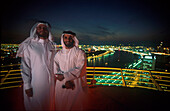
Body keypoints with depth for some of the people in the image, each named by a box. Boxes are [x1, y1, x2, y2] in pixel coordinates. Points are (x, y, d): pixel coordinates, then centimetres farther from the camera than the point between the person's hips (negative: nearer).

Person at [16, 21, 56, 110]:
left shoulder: (51, 46, 7)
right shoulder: (28, 46, -6)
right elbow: (25, 67, -7)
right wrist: (27, 85, -9)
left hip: (50, 82, 4)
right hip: (35, 83, -3)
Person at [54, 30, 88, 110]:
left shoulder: (80, 53, -4)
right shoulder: (58, 54, 7)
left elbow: (79, 70, -14)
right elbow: (56, 70, -1)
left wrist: (64, 76, -15)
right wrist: (66, 81, -15)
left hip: (76, 86, -3)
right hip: (61, 86, 3)